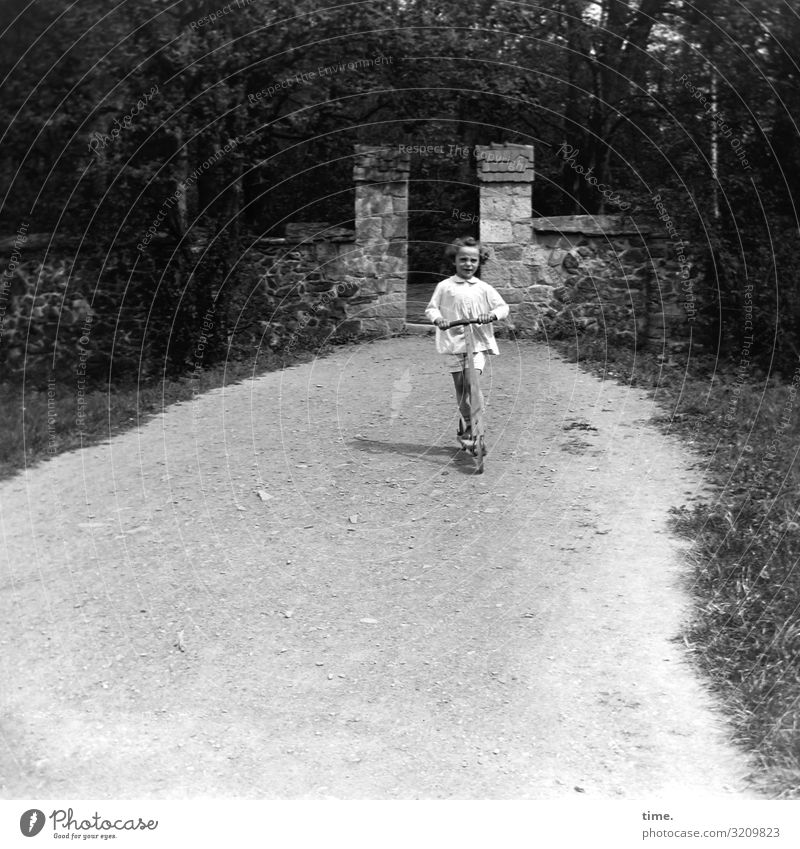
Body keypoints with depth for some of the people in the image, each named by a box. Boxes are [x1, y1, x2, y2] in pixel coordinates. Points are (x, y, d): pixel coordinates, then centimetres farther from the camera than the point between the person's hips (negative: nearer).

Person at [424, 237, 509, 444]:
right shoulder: (444, 286, 5)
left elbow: (503, 306, 5)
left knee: (472, 382, -16)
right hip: (454, 341, 1)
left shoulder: (483, 288, 8)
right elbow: (431, 308, 6)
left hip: (479, 342, 0)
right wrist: (437, 318, -16)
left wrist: (492, 314, -16)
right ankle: (466, 423, 20)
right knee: (460, 386, 4)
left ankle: (477, 423, -8)